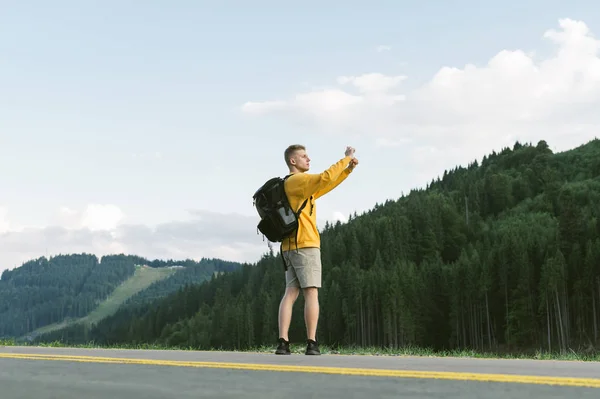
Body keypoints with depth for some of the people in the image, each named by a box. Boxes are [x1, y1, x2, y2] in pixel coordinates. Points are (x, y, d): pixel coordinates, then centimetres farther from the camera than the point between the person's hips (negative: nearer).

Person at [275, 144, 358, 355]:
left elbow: (327, 186, 28)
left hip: (290, 247, 9)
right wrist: (346, 158, -9)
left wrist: (348, 169, 19)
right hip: (305, 245, -9)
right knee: (311, 293, -7)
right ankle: (312, 344, -10)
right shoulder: (296, 180, -6)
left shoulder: (303, 187, 24)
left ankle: (283, 343, -6)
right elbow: (325, 178, -19)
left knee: (290, 293, 1)